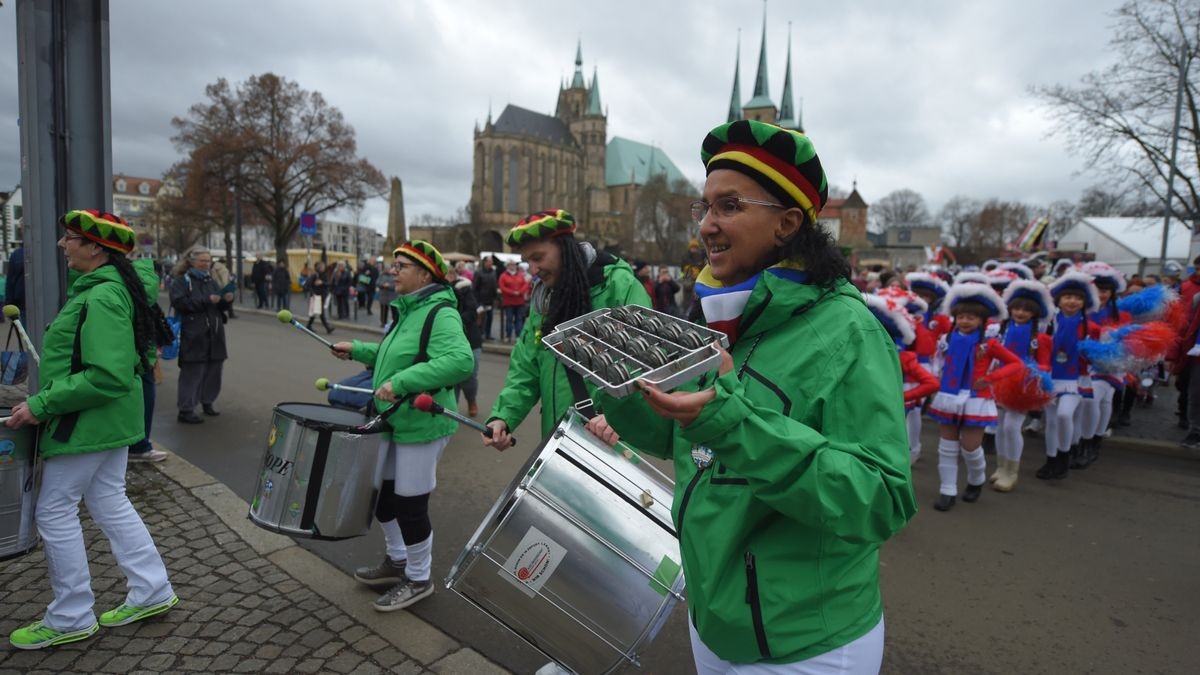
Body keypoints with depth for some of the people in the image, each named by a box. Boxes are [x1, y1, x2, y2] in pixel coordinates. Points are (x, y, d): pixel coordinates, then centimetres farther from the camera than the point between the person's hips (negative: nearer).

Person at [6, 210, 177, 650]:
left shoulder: (101, 298, -22)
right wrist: (46, 399, 18)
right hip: (108, 419, 10)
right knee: (110, 504, 16)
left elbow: (106, 377, -28)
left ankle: (71, 618, 18)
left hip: (89, 422, -10)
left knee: (54, 512, 3)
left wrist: (41, 404, -21)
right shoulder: (98, 286, 11)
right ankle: (151, 591, 25)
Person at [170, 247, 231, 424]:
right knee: (192, 373, -5)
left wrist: (226, 300, -4)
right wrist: (206, 300, -21)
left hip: (214, 334, 6)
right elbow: (180, 303, -17)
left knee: (213, 371, 9)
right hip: (193, 336, -6)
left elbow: (220, 306, 18)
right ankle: (185, 410, 1)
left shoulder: (210, 280, 18)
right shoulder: (181, 280, -2)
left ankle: (207, 402, 24)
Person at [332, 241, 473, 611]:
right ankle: (397, 560, 41)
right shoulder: (407, 311, 12)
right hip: (393, 422, 10)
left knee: (410, 503, 2)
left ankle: (418, 579, 23)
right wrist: (358, 350, 18)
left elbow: (460, 361, -36)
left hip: (421, 426, -10)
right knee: (381, 492, 20)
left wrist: (402, 382, -37)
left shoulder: (440, 314, -19)